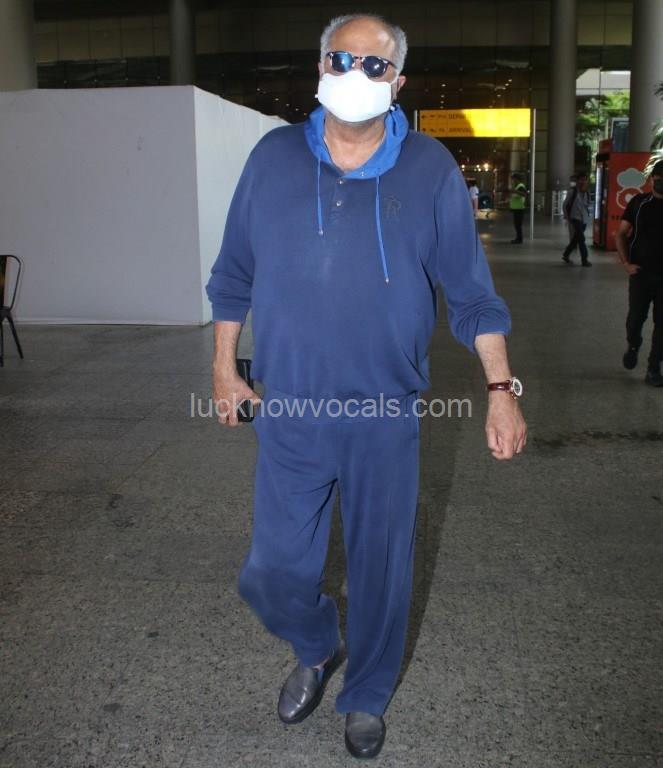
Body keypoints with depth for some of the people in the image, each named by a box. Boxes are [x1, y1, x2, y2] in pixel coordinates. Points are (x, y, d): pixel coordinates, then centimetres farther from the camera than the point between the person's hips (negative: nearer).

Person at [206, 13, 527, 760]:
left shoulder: (430, 169, -4)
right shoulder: (273, 157, 0)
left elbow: (471, 291, 0)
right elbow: (233, 273, 9)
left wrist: (501, 387, -5)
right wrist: (224, 368, 10)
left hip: (386, 418, -1)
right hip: (288, 413, 2)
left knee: (381, 570, 12)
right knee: (273, 571, 9)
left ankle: (367, 696, 40)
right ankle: (317, 648, 44)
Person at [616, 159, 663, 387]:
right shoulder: (639, 202, 0)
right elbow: (621, 234, 4)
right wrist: (626, 263, -6)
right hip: (641, 272, -1)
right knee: (636, 317, 3)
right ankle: (632, 347, 35)